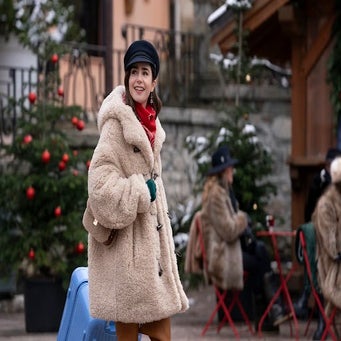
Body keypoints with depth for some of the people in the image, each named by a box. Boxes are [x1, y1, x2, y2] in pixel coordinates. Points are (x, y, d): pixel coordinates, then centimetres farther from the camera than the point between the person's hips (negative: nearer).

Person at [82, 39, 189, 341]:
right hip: (125, 240, -8)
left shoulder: (150, 122, 14)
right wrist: (141, 192, -15)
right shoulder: (117, 122, -12)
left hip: (151, 234, 8)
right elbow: (100, 182, -20)